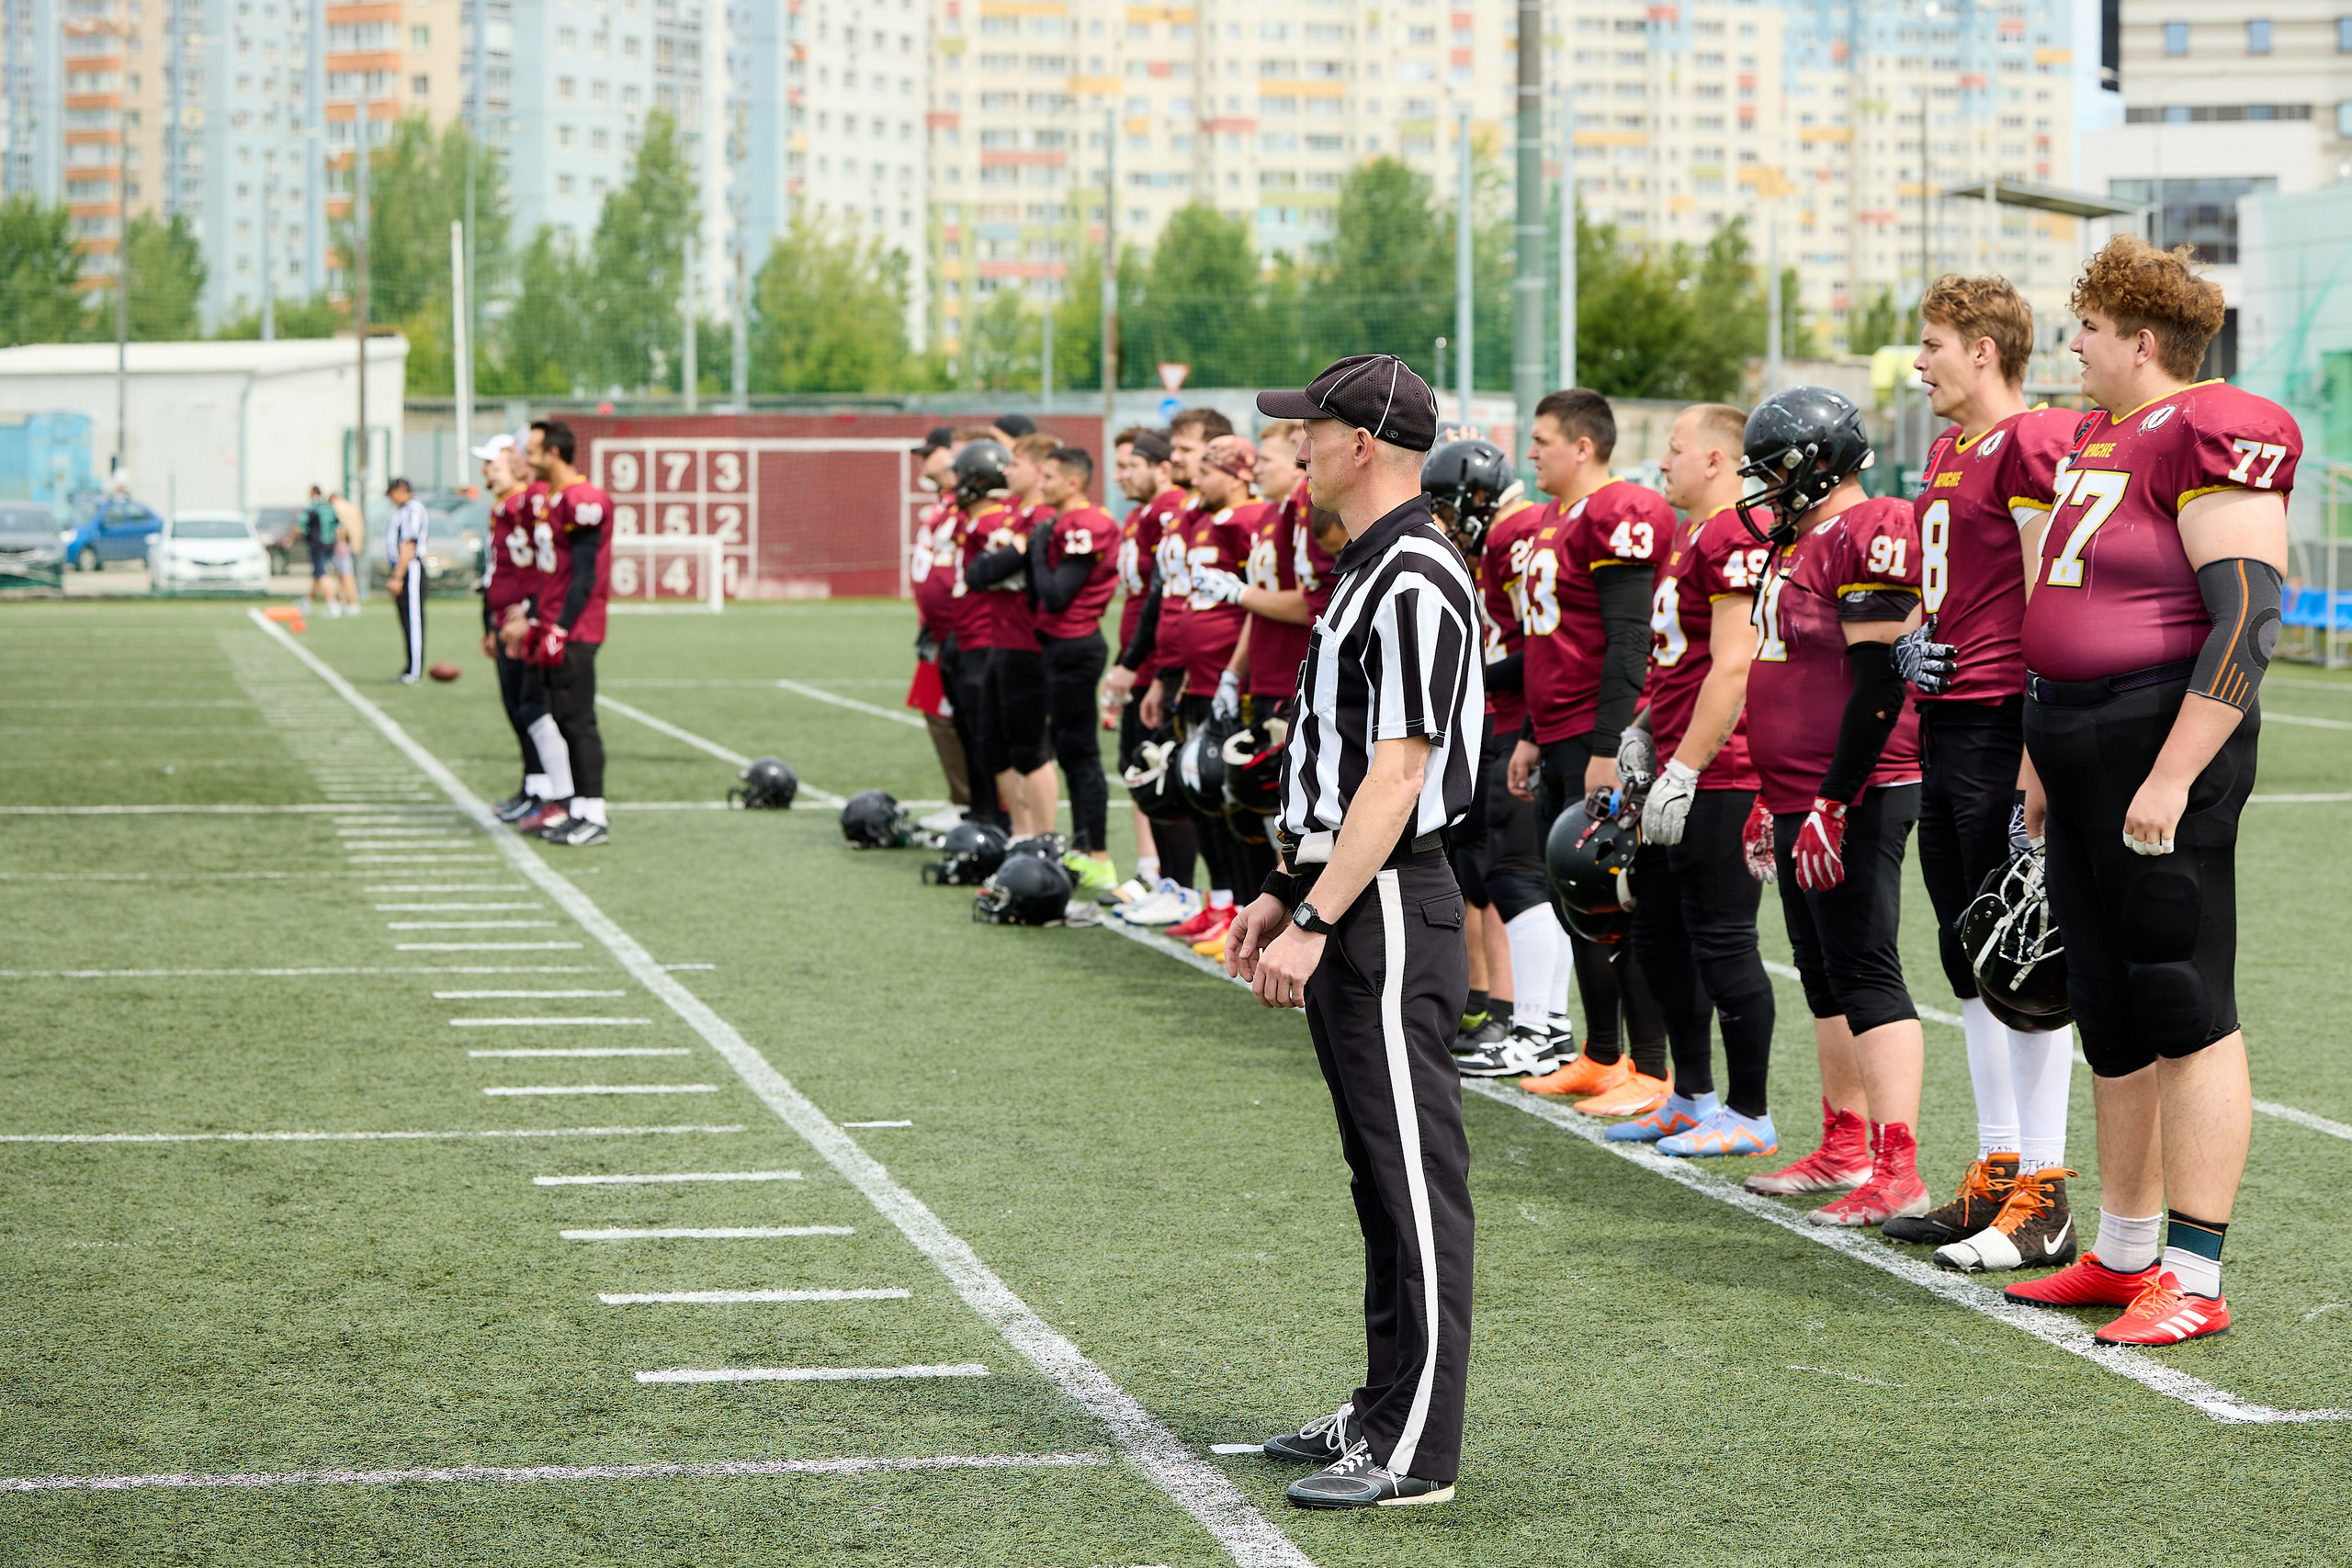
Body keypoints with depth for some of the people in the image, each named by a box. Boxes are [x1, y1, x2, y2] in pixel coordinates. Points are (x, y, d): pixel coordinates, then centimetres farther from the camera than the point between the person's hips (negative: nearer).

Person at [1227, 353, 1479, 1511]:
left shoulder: (1415, 583, -17)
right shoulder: (1365, 571, 16)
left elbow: (1395, 778, -21)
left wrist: (1315, 923, -22)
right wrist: (1283, 891, 21)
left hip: (1389, 912, -11)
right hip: (1344, 905, 11)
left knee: (1416, 1177, -6)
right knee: (1378, 1172, 16)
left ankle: (1417, 1455, -4)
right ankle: (1384, 1408, 24)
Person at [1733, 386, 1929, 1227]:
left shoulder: (1870, 536, -15)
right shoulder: (1798, 542, 17)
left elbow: (1879, 684, -20)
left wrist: (1832, 805, -22)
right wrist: (1780, 796, 25)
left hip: (1854, 799, -10)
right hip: (1803, 799, 10)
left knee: (1866, 974, -11)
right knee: (1823, 972, 15)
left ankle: (1898, 1172, -11)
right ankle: (1845, 1149, 25)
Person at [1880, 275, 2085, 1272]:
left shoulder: (2033, 444, -12)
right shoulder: (1949, 452, 17)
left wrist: (2039, 753, -19)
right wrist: (1910, 645, 6)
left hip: (2002, 727, -10)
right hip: (1944, 718, 10)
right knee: (1969, 957, 13)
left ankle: (2043, 1199, -2)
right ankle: (1997, 1175, 21)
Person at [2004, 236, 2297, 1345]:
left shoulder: (2210, 442, -14)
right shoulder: (2098, 439, 16)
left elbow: (2245, 623, -20)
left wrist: (2171, 777, -23)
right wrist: (2045, 762, 24)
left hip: (2161, 749, -10)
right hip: (2083, 749, 10)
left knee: (2186, 1011, -5)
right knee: (2107, 1014, 15)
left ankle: (2194, 1277, -1)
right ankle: (2123, 1253, 25)